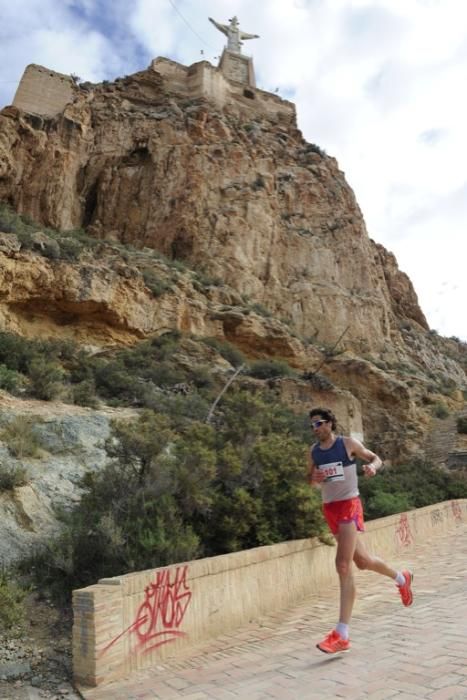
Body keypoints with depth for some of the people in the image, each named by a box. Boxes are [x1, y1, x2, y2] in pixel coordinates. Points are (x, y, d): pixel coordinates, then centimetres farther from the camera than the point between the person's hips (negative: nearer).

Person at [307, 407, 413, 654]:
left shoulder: (348, 444, -7)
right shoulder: (313, 452, 5)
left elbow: (376, 458, 6)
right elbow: (312, 481, 16)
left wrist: (372, 467, -17)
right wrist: (314, 479, -7)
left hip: (349, 505, -6)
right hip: (329, 509, 6)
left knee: (343, 565, -15)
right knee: (362, 561, 17)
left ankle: (342, 635, -10)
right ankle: (401, 578, 47)